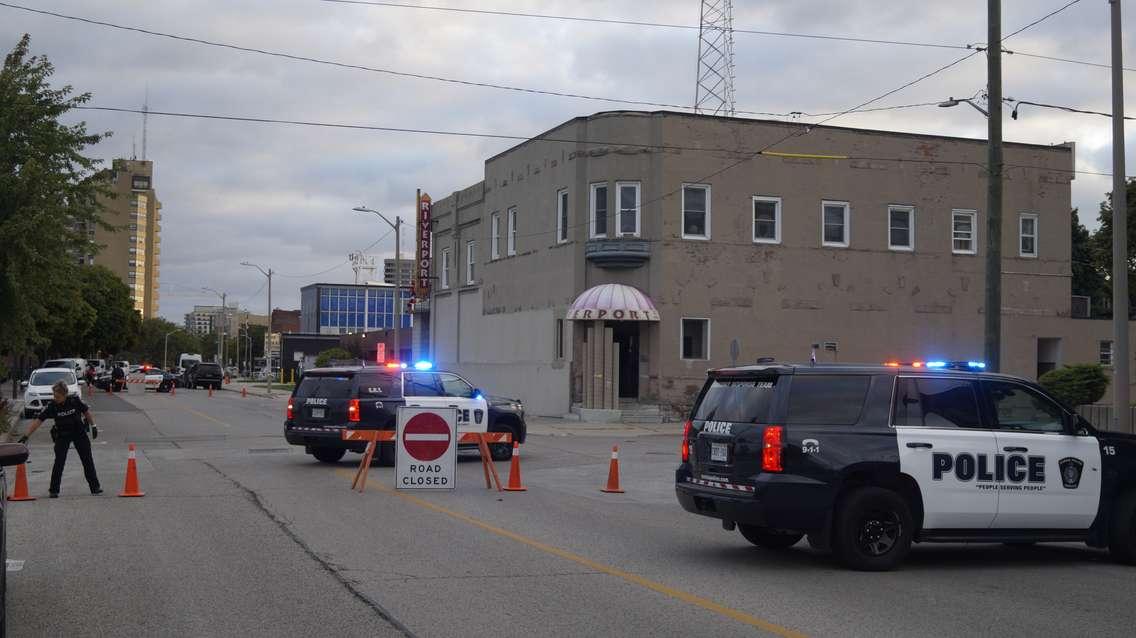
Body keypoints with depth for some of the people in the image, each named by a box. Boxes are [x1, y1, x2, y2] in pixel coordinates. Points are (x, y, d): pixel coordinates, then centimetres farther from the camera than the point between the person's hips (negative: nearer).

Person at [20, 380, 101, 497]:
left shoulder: (75, 401, -16)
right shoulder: (51, 406, -17)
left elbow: (87, 412, -1)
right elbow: (38, 420, -17)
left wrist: (93, 426, -1)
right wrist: (26, 436, -21)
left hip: (79, 433, 1)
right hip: (62, 435, -1)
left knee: (88, 460, 3)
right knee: (59, 461, -9)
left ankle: (95, 487, 11)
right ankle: (53, 490, -1)